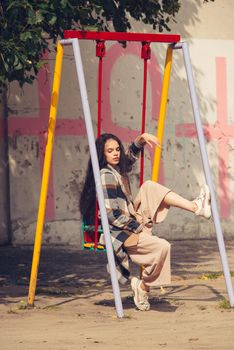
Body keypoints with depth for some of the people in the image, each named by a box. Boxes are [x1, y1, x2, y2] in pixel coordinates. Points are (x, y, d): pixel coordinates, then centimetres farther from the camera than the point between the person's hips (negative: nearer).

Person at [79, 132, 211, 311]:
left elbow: (131, 156, 29)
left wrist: (142, 139, 9)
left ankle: (196, 207, -6)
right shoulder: (106, 176, -17)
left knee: (150, 187, 6)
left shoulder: (118, 169, 10)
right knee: (162, 247, -29)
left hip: (131, 223, 10)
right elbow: (112, 214, -21)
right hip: (120, 234, -10)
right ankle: (142, 288, -11)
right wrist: (138, 227, -13)